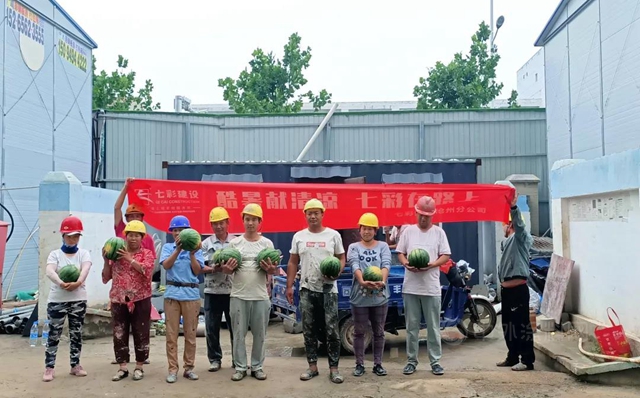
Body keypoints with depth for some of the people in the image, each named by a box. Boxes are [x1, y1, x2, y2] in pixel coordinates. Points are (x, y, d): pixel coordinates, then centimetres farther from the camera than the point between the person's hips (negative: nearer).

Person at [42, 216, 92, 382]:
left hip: (78, 300, 1)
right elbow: (49, 272, -17)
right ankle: (49, 368, 7)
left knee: (76, 334, 8)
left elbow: (85, 269, -17)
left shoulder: (83, 253, 4)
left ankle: (75, 365, 19)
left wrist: (78, 282, -38)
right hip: (57, 300, -1)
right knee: (54, 334, 0)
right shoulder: (55, 254, 2)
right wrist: (61, 283, -38)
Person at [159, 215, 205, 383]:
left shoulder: (195, 248, 6)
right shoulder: (168, 247, 7)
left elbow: (197, 271, -1)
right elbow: (166, 265, -10)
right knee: (171, 334, 2)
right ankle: (173, 369, 9)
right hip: (172, 293, 0)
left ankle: (189, 368, 16)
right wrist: (178, 249, -20)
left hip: (191, 294, 0)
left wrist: (191, 253, -13)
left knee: (190, 333, 6)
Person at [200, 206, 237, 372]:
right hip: (212, 291, 1)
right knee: (212, 327, 5)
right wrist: (213, 269, -16)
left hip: (232, 291, -1)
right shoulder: (206, 244, 6)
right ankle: (214, 359, 18)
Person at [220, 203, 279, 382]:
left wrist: (270, 269, -17)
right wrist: (227, 269, -16)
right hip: (239, 296, 0)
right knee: (239, 333, 5)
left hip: (260, 296, 0)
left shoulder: (267, 243, 4)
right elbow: (228, 268, 7)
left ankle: (257, 367, 18)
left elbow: (272, 270, 6)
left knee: (259, 334, 6)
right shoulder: (234, 243, 5)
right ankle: (240, 367, 15)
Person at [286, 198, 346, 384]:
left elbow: (341, 258, 6)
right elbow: (293, 263, 9)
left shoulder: (333, 235, 2)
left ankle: (334, 368, 7)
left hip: (328, 289, -2)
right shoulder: (298, 236, 7)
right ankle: (312, 366, 19)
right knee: (309, 330, 9)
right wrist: (289, 286, 3)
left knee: (332, 330, -2)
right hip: (306, 289, 2)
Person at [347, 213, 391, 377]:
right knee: (359, 332, 7)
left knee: (379, 332, 9)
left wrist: (383, 281, -31)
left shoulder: (383, 246, 6)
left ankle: (378, 364, 20)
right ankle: (359, 364, 18)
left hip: (380, 296, 1)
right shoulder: (353, 247, 4)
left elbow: (386, 265, -11)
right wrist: (362, 281, -32)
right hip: (360, 297, -1)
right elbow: (355, 266, -13)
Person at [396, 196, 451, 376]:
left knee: (433, 327, 5)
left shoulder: (439, 232, 4)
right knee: (412, 327, 8)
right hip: (410, 287, 1)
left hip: (431, 287, -1)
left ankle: (435, 361, 14)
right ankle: (411, 360, 17)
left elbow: (446, 256, 1)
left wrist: (432, 264, -17)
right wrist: (406, 263, -14)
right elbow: (400, 253, 8)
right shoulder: (408, 231, 7)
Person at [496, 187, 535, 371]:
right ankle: (513, 356, 22)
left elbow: (519, 223, -25)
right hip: (506, 288, 9)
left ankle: (527, 360, -1)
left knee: (522, 324, -6)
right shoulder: (506, 241, 21)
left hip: (518, 288, -9)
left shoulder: (521, 236, -4)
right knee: (508, 324, 13)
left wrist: (513, 206, -41)